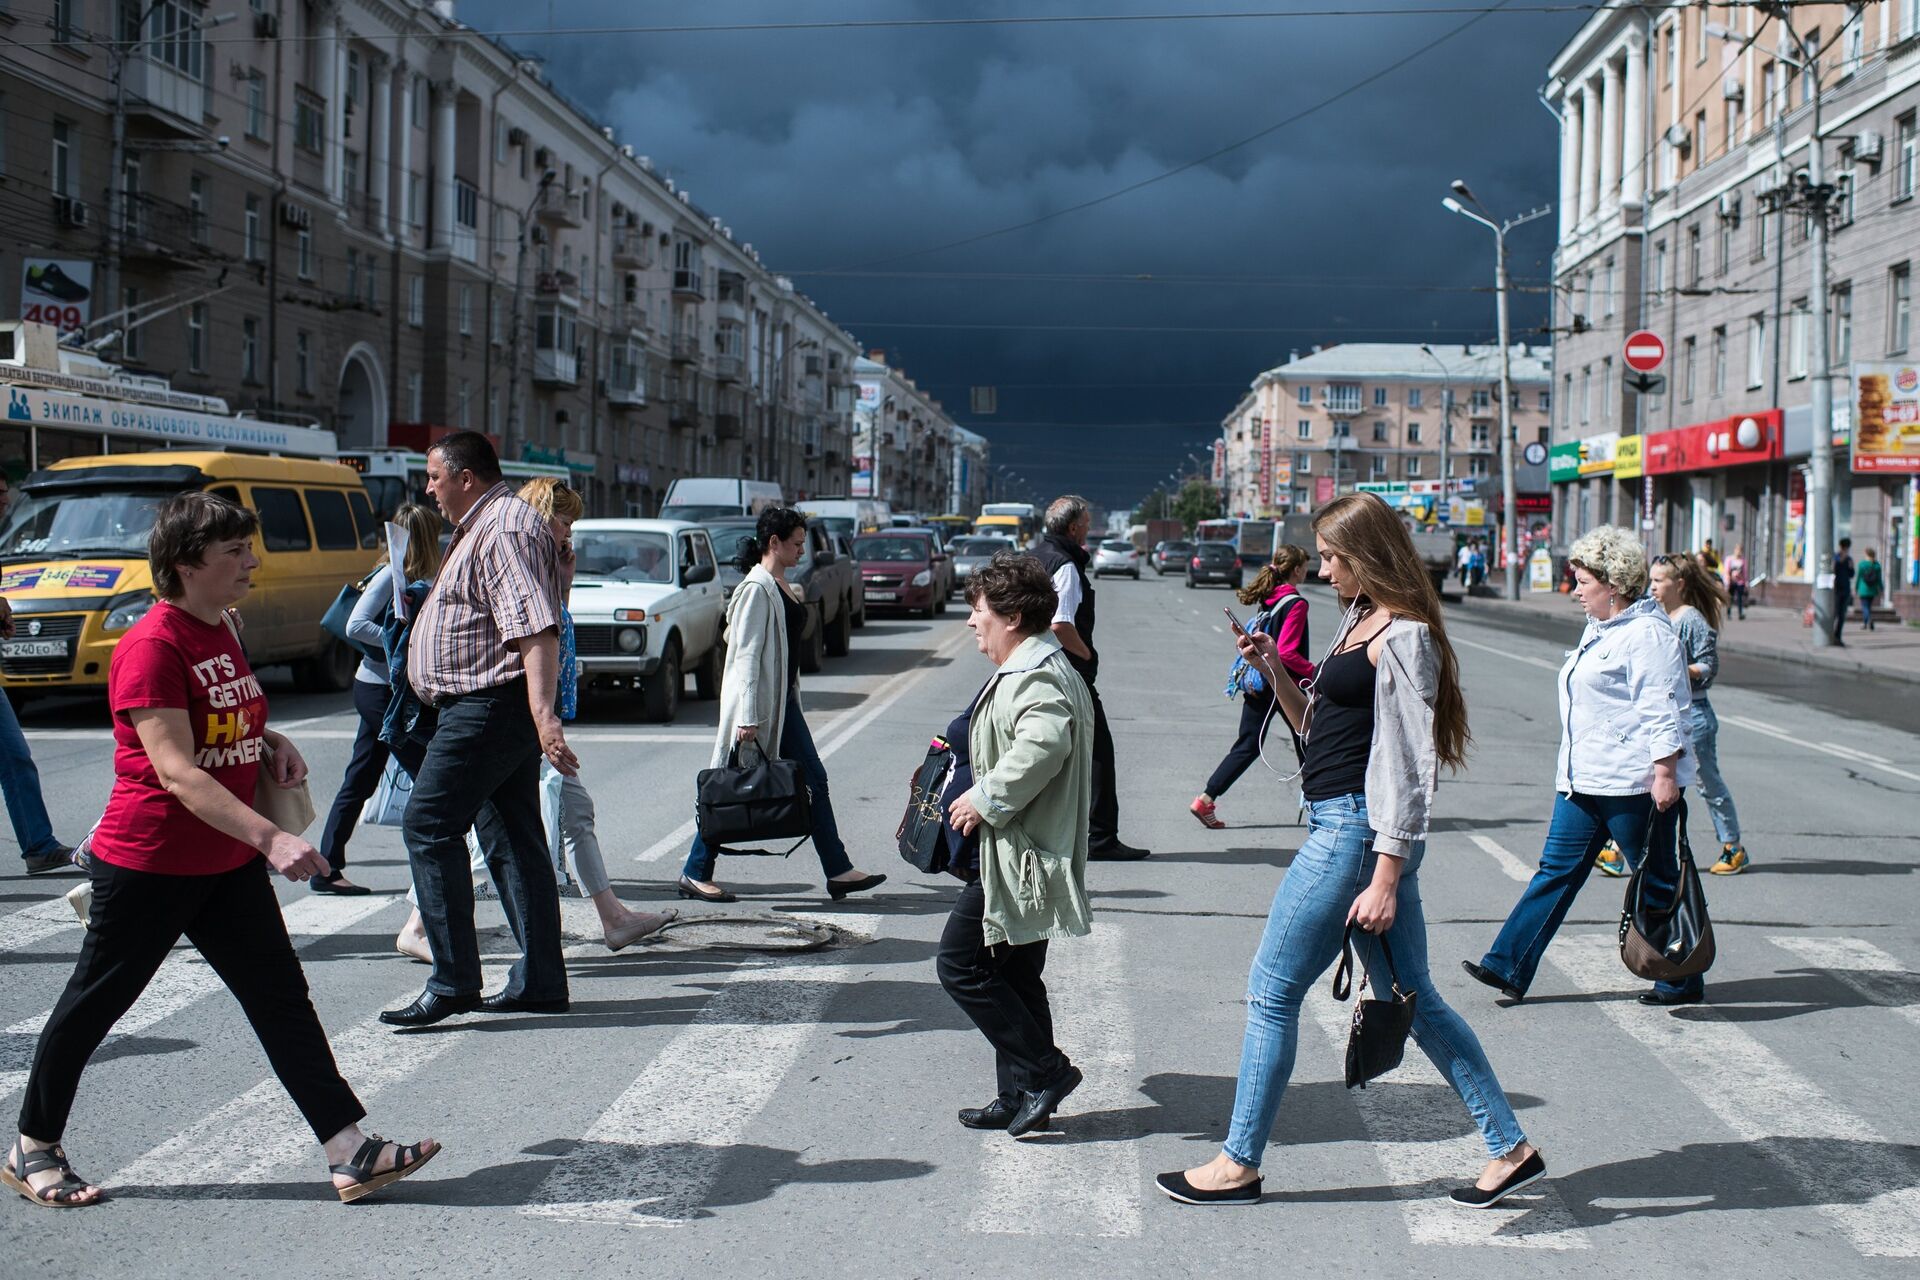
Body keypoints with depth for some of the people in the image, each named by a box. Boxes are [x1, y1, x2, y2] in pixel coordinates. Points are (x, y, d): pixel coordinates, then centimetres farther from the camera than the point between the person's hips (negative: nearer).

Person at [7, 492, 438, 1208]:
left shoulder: (221, 632, 9)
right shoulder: (151, 646, -19)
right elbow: (176, 771, -28)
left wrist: (270, 742, 5)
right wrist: (268, 837, -37)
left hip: (229, 863, 8)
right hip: (147, 863, -8)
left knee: (282, 1000, 1)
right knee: (94, 1003, 8)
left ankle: (350, 1150, -1)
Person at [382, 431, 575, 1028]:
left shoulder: (504, 531, -17)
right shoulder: (484, 526, 19)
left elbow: (536, 630, -28)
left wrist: (544, 716, -37)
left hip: (488, 705, -11)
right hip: (484, 705, 11)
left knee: (429, 823, -10)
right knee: (513, 838, 11)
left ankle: (453, 982, -10)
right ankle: (539, 980, 15)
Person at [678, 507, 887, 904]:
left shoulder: (780, 585, 13)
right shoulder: (756, 588, -16)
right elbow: (747, 655, -20)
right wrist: (747, 718, -23)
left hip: (782, 702, 10)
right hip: (757, 703, -10)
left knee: (813, 781, 8)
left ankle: (839, 871, 11)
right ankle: (695, 874, 9)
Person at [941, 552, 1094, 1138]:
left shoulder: (1038, 677, -18)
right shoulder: (1031, 668, 17)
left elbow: (1042, 745, -37)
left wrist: (986, 799, -26)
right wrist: (984, 797, 16)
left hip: (1017, 859, -11)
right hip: (1025, 856, 11)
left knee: (960, 963, -7)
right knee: (1016, 978, 14)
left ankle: (1045, 1072, -3)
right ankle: (1020, 1099, 21)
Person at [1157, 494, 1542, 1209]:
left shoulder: (1402, 637, -14)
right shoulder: (1359, 622, 15)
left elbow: (1406, 767, -19)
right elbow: (1319, 730, 22)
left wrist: (1385, 880, -21)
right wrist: (1274, 671, 7)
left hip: (1356, 830, -10)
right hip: (1341, 827, 10)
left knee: (1271, 990, -1)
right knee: (1413, 999, 12)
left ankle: (1239, 1164, 10)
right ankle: (1511, 1150, 18)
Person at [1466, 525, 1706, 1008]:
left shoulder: (1647, 633, -14)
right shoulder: (1600, 629, 17)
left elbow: (1662, 710, -19)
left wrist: (1665, 772, -24)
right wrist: (1572, 772, 26)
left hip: (1633, 783, -10)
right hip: (1586, 780, 10)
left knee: (1657, 881, 2)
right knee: (1558, 869, 6)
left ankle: (1684, 981, 14)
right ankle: (1509, 967, 5)